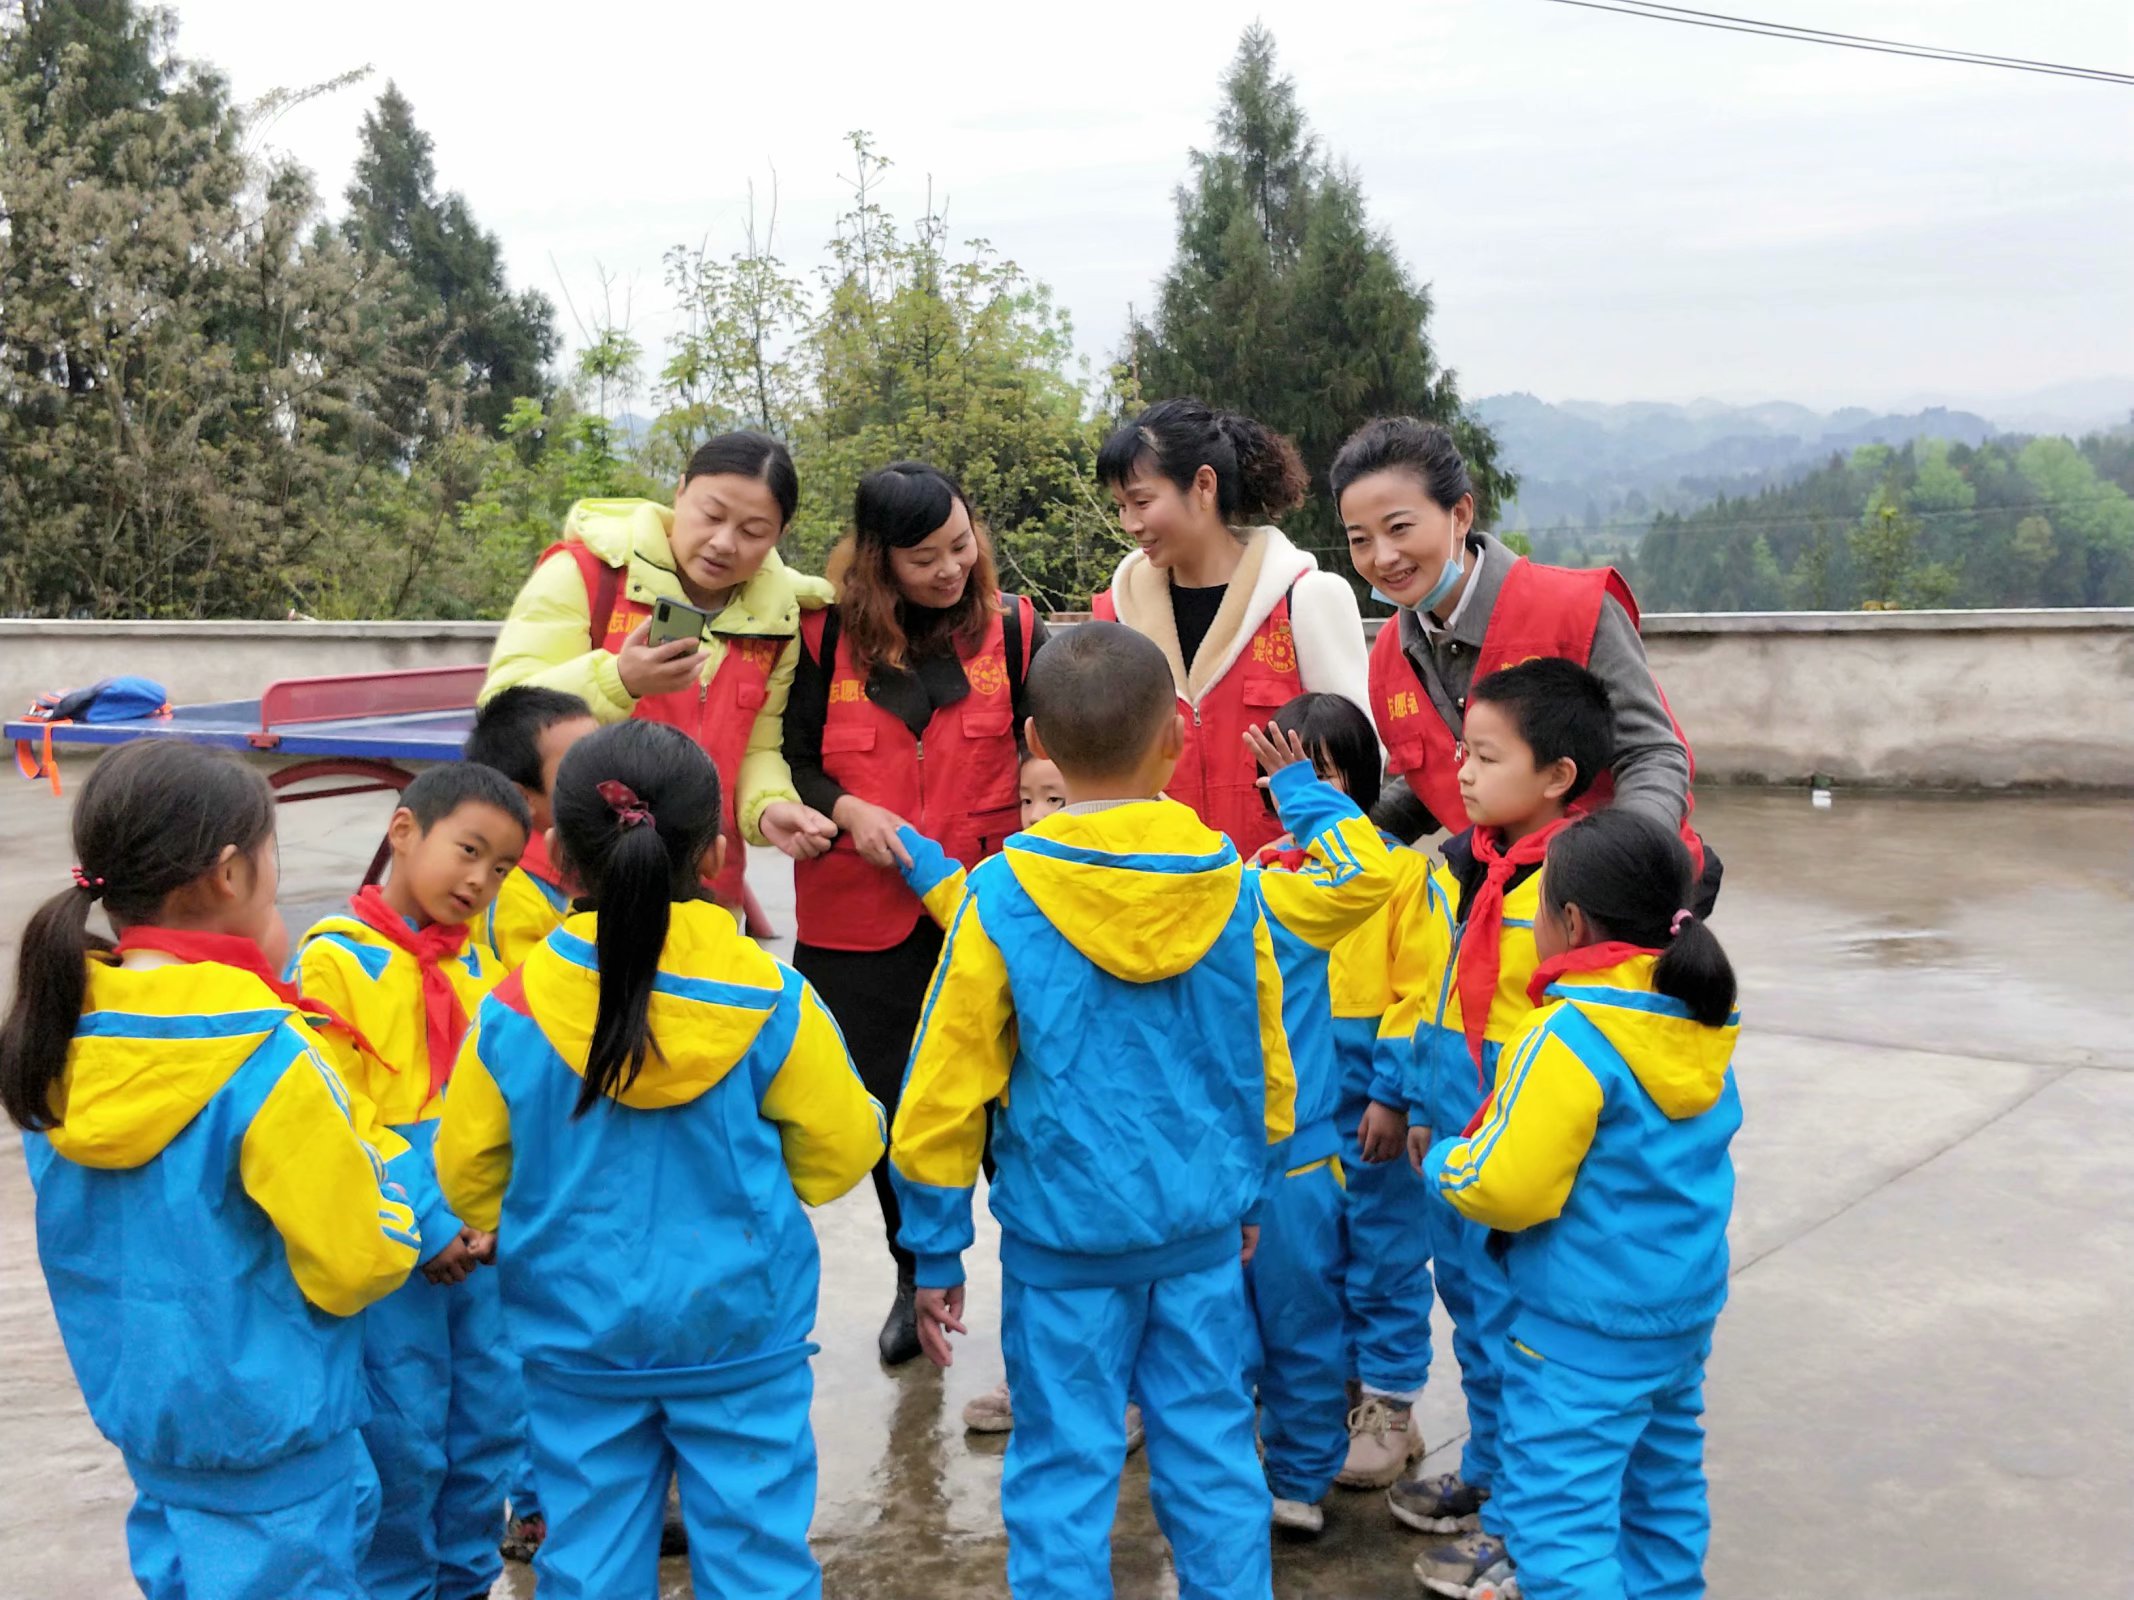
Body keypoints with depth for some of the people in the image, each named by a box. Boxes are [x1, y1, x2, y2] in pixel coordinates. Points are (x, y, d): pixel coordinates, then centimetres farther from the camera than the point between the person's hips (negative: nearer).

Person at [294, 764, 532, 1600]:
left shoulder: (475, 957, 6)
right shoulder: (334, 957, -10)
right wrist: (423, 1227, -16)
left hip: (479, 1238, 5)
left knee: (493, 1420, 13)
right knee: (403, 1435, 3)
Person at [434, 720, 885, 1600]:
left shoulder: (510, 1017, -11)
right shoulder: (772, 1005, -14)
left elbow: (468, 1173, 0)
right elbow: (837, 1149, -4)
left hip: (574, 1339, 1)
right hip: (741, 1332, -1)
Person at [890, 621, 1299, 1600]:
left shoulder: (1001, 897, -13)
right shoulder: (1230, 885, -3)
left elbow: (947, 1088, -9)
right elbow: (1266, 1069, 7)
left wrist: (935, 1251, 1)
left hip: (1064, 1234, -3)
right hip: (1204, 1226, 3)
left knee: (1065, 1470, 8)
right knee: (1211, 1451, 16)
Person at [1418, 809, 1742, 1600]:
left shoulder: (1570, 1035, -22)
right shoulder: (1701, 1025, 2)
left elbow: (1506, 1189, -22)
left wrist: (1440, 1159, -2)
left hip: (1584, 1328, -8)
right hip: (1687, 1308, 9)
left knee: (1561, 1511, -2)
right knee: (1663, 1489, 21)